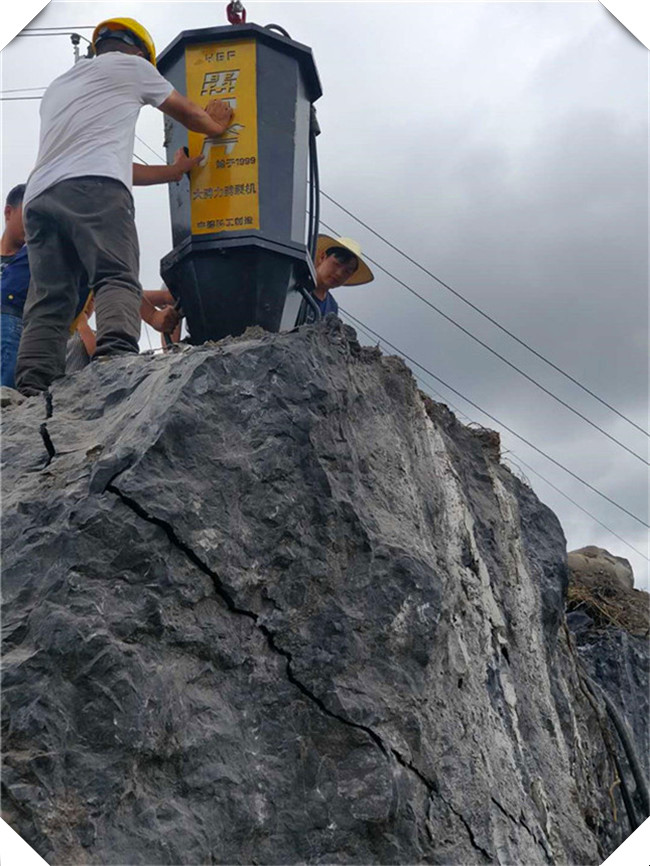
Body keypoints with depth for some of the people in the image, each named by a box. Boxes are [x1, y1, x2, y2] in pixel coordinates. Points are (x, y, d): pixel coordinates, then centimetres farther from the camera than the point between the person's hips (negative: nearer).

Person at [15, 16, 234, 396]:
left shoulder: (57, 87, 40)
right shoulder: (130, 65, 22)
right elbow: (188, 113, 33)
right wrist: (215, 124, 55)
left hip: (40, 194, 6)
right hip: (94, 188, -6)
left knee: (48, 303, -2)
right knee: (118, 280, -18)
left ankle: (33, 391, -16)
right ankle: (118, 360, -42)